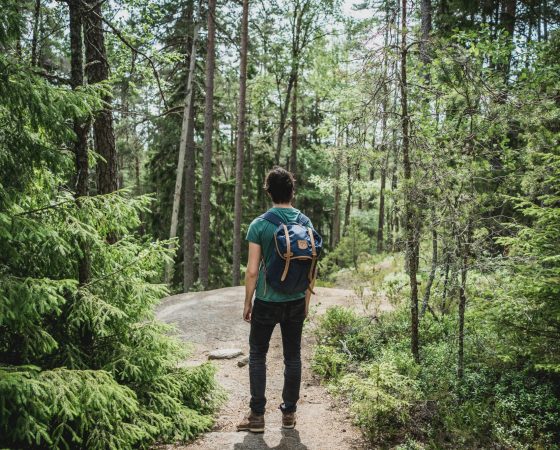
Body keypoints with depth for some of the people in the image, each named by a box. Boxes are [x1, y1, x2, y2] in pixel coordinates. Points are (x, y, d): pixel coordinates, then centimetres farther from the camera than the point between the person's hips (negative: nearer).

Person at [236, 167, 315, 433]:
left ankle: (257, 415, 12)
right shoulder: (306, 223, -1)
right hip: (296, 302, 3)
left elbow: (252, 271, -12)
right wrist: (306, 302, 13)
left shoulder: (259, 225, -11)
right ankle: (289, 412, 22)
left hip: (267, 302, -3)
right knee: (292, 356, 13)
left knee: (257, 356, 10)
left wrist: (247, 303, 0)